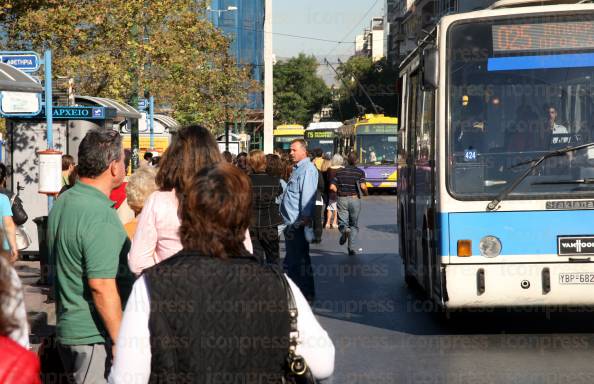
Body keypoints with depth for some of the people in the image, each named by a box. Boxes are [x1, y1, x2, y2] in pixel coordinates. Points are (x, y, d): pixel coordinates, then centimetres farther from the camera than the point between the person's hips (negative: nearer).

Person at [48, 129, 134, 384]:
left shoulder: (62, 202, 10)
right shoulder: (100, 217, -20)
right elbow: (102, 286, -24)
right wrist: (121, 341, -19)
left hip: (67, 331, 10)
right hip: (96, 337, -9)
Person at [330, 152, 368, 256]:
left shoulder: (340, 172, 5)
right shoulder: (360, 172, -2)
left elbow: (332, 187, -1)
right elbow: (363, 186, -14)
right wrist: (366, 193, 7)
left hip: (341, 199, 1)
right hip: (354, 199, -1)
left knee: (342, 222, 5)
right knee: (354, 225, 12)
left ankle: (344, 230, -31)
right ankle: (352, 248, 8)